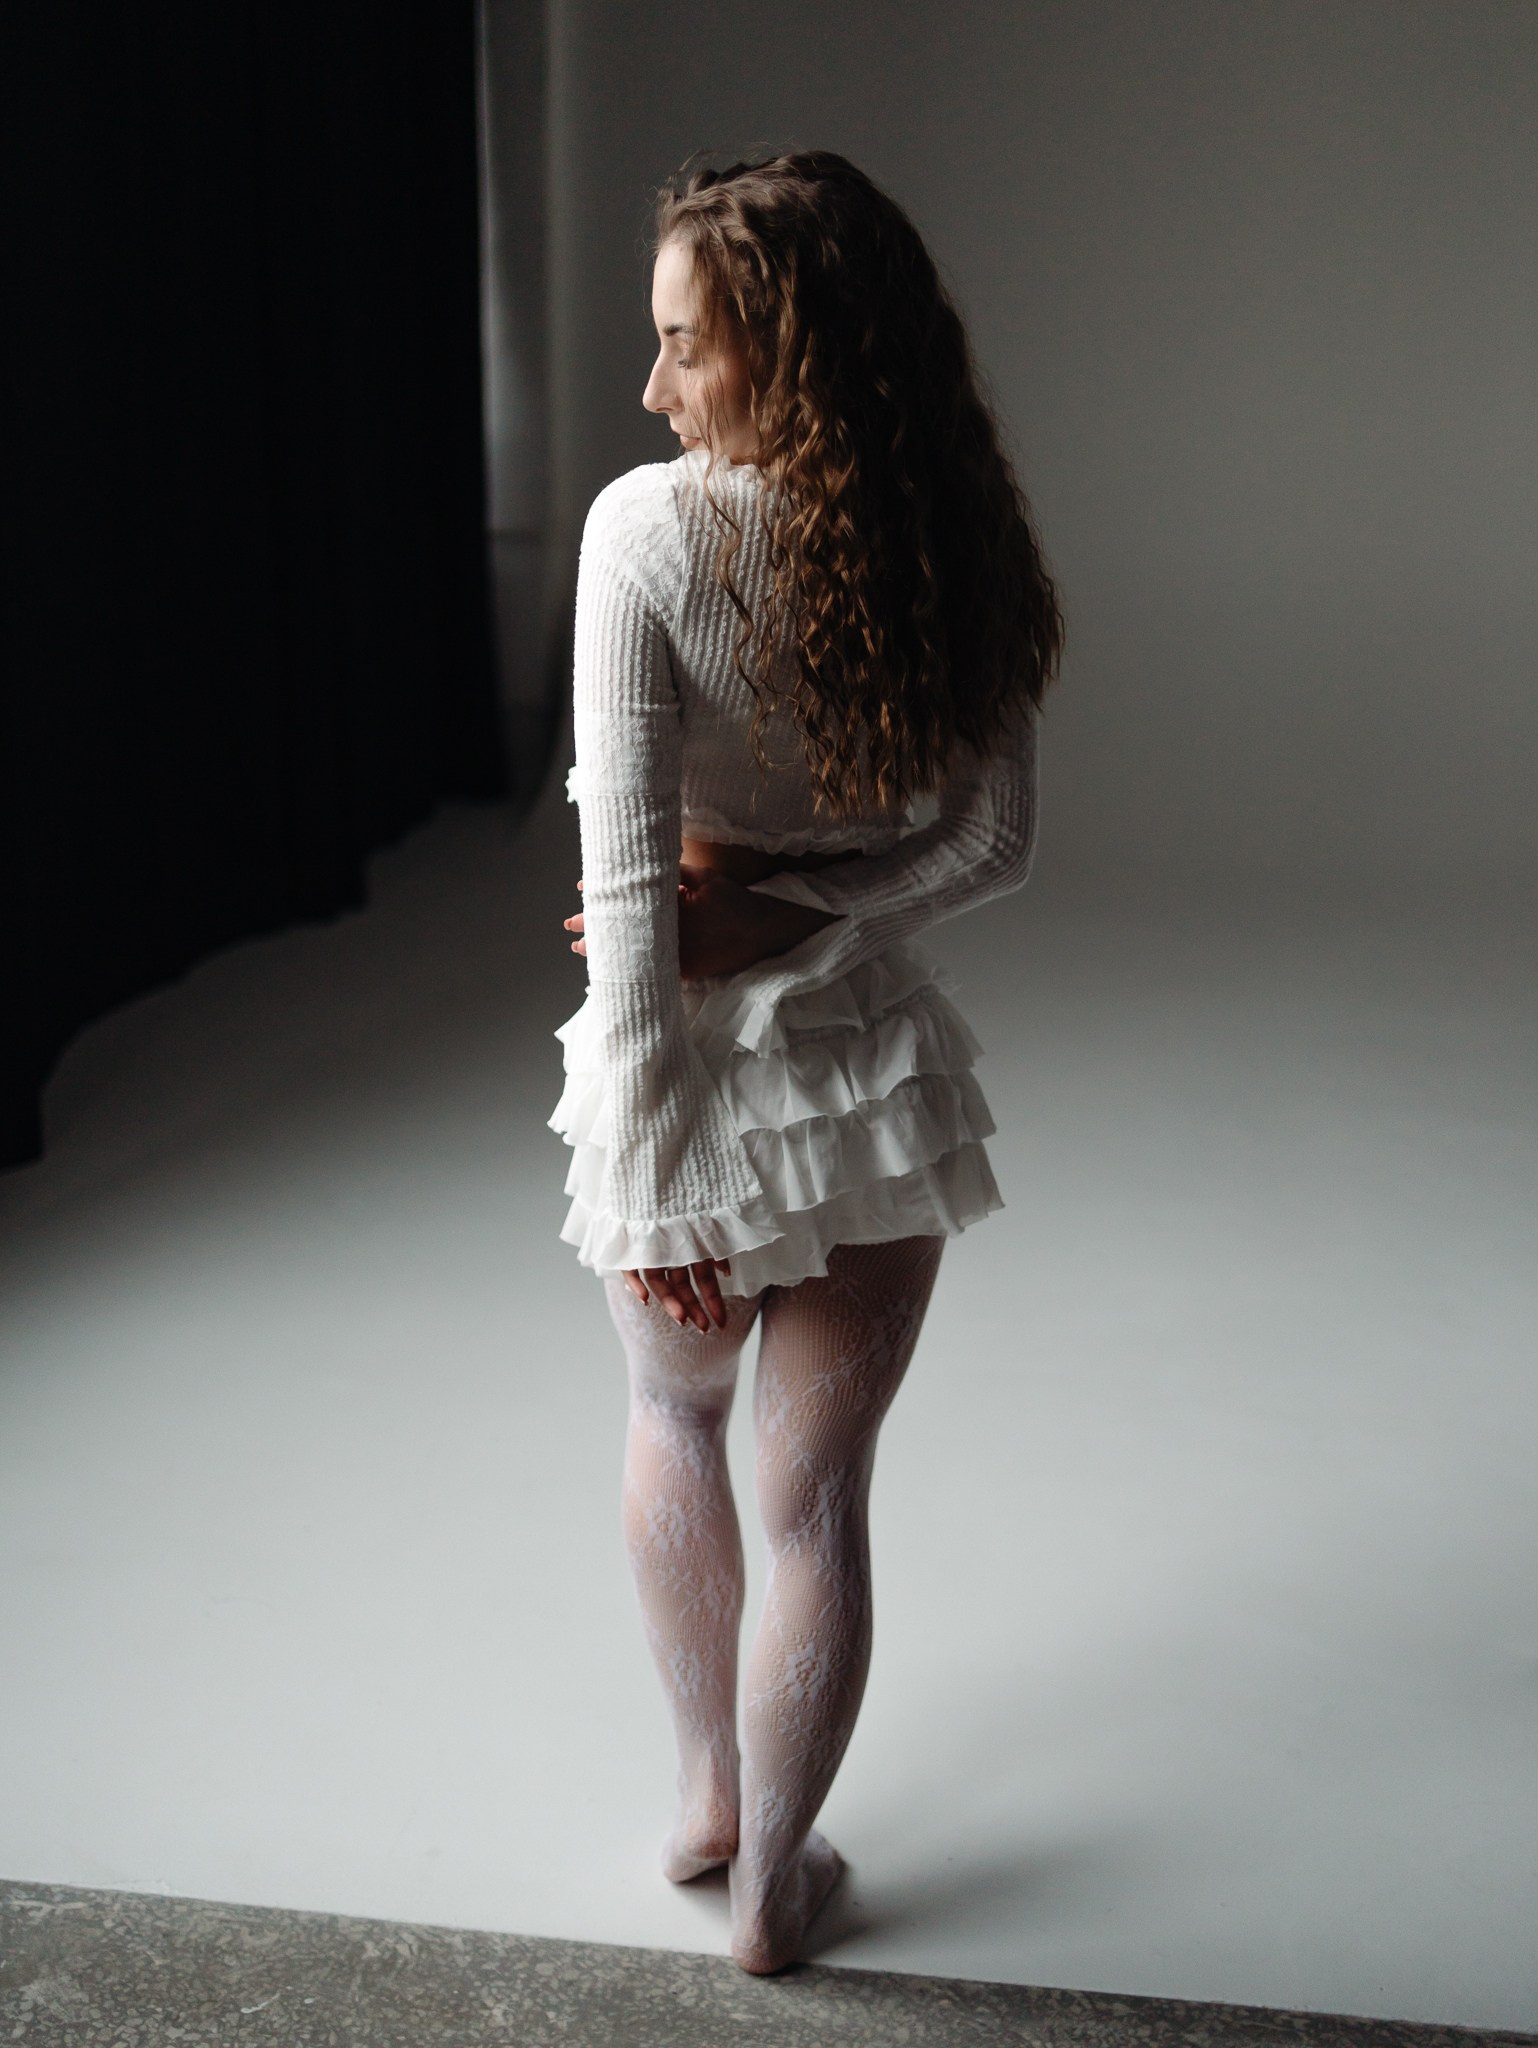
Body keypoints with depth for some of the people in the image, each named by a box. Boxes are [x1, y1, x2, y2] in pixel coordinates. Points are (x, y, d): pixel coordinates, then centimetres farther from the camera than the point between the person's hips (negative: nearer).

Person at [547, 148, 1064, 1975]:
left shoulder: (649, 526, -19)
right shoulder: (949, 540, -5)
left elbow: (628, 874, -22)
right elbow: (993, 844, -2)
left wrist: (644, 1163, -17)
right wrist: (791, 914, -7)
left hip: (700, 1072, -2)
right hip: (873, 1066, 3)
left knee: (674, 1422, 27)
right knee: (817, 1496, 16)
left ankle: (706, 1793, 44)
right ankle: (771, 1878, 35)